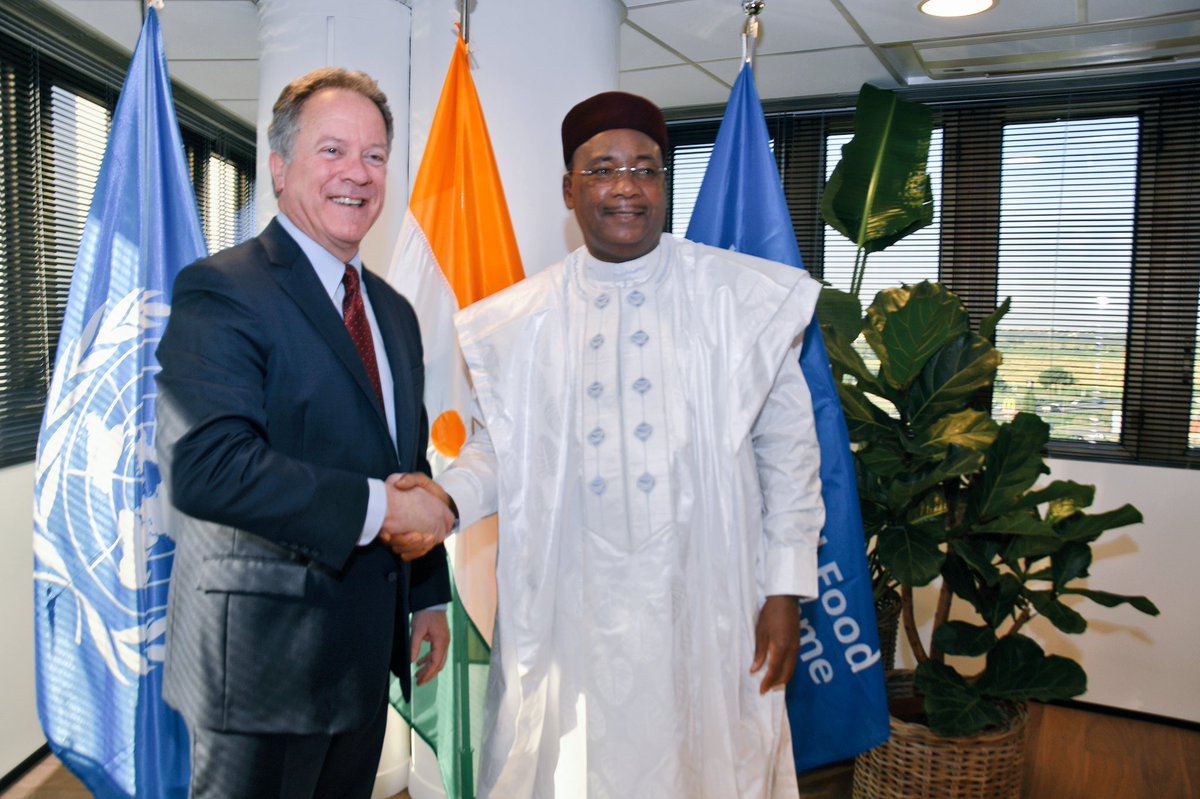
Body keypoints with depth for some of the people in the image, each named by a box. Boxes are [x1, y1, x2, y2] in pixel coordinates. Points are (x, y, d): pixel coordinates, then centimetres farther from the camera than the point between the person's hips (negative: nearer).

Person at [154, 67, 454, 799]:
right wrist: (374, 506, -23)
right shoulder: (221, 291, -14)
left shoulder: (394, 312, 12)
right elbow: (205, 466, -28)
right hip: (265, 655, -7)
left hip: (367, 650, 8)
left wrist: (430, 596, 16)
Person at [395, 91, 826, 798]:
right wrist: (448, 496, -10)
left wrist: (786, 589, -1)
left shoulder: (747, 299, 0)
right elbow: (501, 446, 10)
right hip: (568, 614, 1)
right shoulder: (517, 321, 4)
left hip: (705, 612, -1)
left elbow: (788, 449, 2)